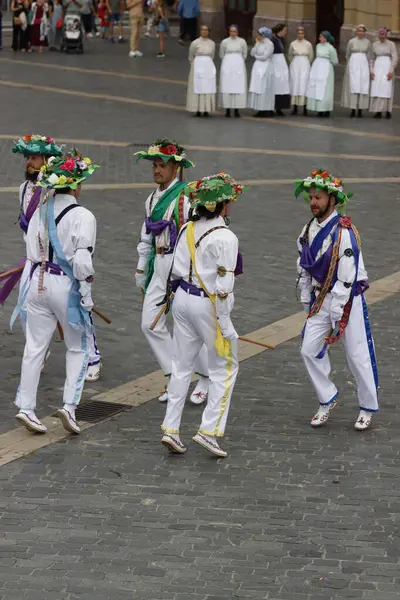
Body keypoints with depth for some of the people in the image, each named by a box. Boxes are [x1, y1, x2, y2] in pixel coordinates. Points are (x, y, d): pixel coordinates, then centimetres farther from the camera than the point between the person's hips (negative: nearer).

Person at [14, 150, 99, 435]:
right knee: (78, 347, 10)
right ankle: (70, 404, -1)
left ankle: (26, 406, 8)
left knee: (35, 346, 9)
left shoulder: (40, 212, 5)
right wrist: (86, 295, -7)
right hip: (66, 284, -5)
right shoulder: (82, 216, -14)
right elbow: (83, 261, -18)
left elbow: (32, 253, 6)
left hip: (38, 280, 5)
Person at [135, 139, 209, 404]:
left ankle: (207, 380, 18)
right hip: (159, 265, 8)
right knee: (151, 324, 3)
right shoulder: (153, 198, 12)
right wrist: (142, 268, 20)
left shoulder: (187, 197, -14)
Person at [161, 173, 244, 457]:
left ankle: (171, 429, 14)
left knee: (182, 366, 14)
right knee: (225, 367, 8)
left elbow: (176, 270, 8)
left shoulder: (189, 229, 4)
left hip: (183, 298, 7)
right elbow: (223, 286, -19)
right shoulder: (225, 238, -18)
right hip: (208, 304, -7)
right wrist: (225, 325, -15)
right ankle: (209, 430, 2)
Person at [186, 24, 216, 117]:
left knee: (208, 88, 2)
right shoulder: (195, 43, -4)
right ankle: (198, 110, 0)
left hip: (209, 67, 3)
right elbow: (191, 56, 9)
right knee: (197, 88, -3)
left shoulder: (212, 43, 6)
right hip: (198, 67, -3)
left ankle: (206, 110, 6)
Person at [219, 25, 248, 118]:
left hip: (239, 65, 0)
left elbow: (245, 54, 13)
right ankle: (227, 109, -1)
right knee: (227, 87, -3)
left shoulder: (242, 42, 2)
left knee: (238, 87, -3)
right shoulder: (225, 42, 1)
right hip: (227, 66, 0)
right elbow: (221, 55, 11)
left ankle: (236, 109, 1)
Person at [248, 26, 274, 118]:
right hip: (258, 69, 8)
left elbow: (264, 57, -16)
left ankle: (266, 111, -4)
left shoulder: (269, 44, -10)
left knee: (264, 89, -7)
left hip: (265, 69, -8)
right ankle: (261, 110, 6)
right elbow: (252, 53, 5)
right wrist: (257, 43, -3)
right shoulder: (259, 43, 13)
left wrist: (256, 56, 1)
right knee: (258, 89, 5)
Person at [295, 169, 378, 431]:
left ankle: (368, 409, 15)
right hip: (321, 298, 7)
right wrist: (307, 301, 13)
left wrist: (338, 317, -21)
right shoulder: (310, 230, 4)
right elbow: (304, 267, 15)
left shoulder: (344, 232, -21)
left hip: (348, 298, -7)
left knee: (358, 354, -1)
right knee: (310, 349, 2)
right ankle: (328, 400, 19)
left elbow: (347, 277, -22)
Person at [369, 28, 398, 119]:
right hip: (377, 68, 3)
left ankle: (388, 111, 1)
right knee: (377, 90, -4)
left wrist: (391, 72, -17)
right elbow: (372, 59, 13)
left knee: (387, 90, -8)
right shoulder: (375, 45, 9)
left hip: (388, 68, -3)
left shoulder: (391, 44, -2)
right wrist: (371, 71, 0)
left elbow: (395, 59, -7)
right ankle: (378, 112, 0)